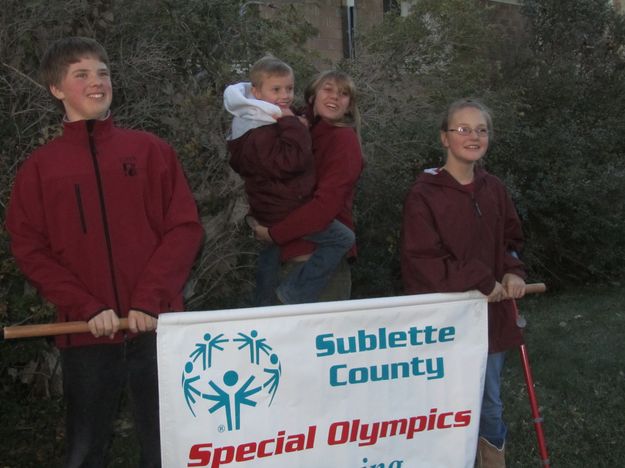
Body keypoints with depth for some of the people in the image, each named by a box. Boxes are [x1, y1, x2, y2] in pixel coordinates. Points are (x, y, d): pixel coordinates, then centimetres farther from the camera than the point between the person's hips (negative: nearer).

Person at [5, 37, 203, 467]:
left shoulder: (151, 150, 6)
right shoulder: (39, 168, 6)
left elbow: (185, 228, 0)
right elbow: (30, 251, 1)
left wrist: (150, 300, -11)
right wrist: (87, 307, -11)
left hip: (157, 325, 0)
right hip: (86, 332, 1)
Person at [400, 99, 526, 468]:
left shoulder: (494, 190, 3)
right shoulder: (424, 195, -13)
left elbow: (510, 241, 15)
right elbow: (422, 261, -18)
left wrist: (513, 272, -6)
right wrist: (481, 281, -17)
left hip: (490, 311, 5)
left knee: (490, 399, 17)